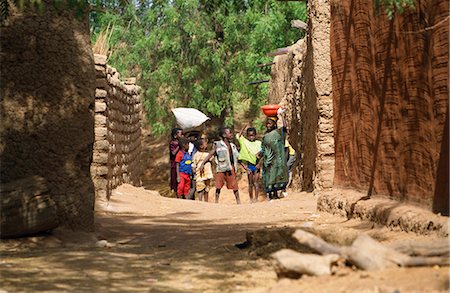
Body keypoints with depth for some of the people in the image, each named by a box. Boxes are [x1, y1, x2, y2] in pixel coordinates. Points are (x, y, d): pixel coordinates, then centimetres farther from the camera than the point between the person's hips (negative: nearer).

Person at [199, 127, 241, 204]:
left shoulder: (232, 145, 14)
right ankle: (216, 202, 8)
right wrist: (203, 163, -17)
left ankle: (238, 201, 12)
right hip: (221, 169, -3)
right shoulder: (218, 145, -1)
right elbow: (210, 154, -6)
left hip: (231, 168, 4)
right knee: (218, 186, 0)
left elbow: (237, 158, 20)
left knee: (234, 185, 4)